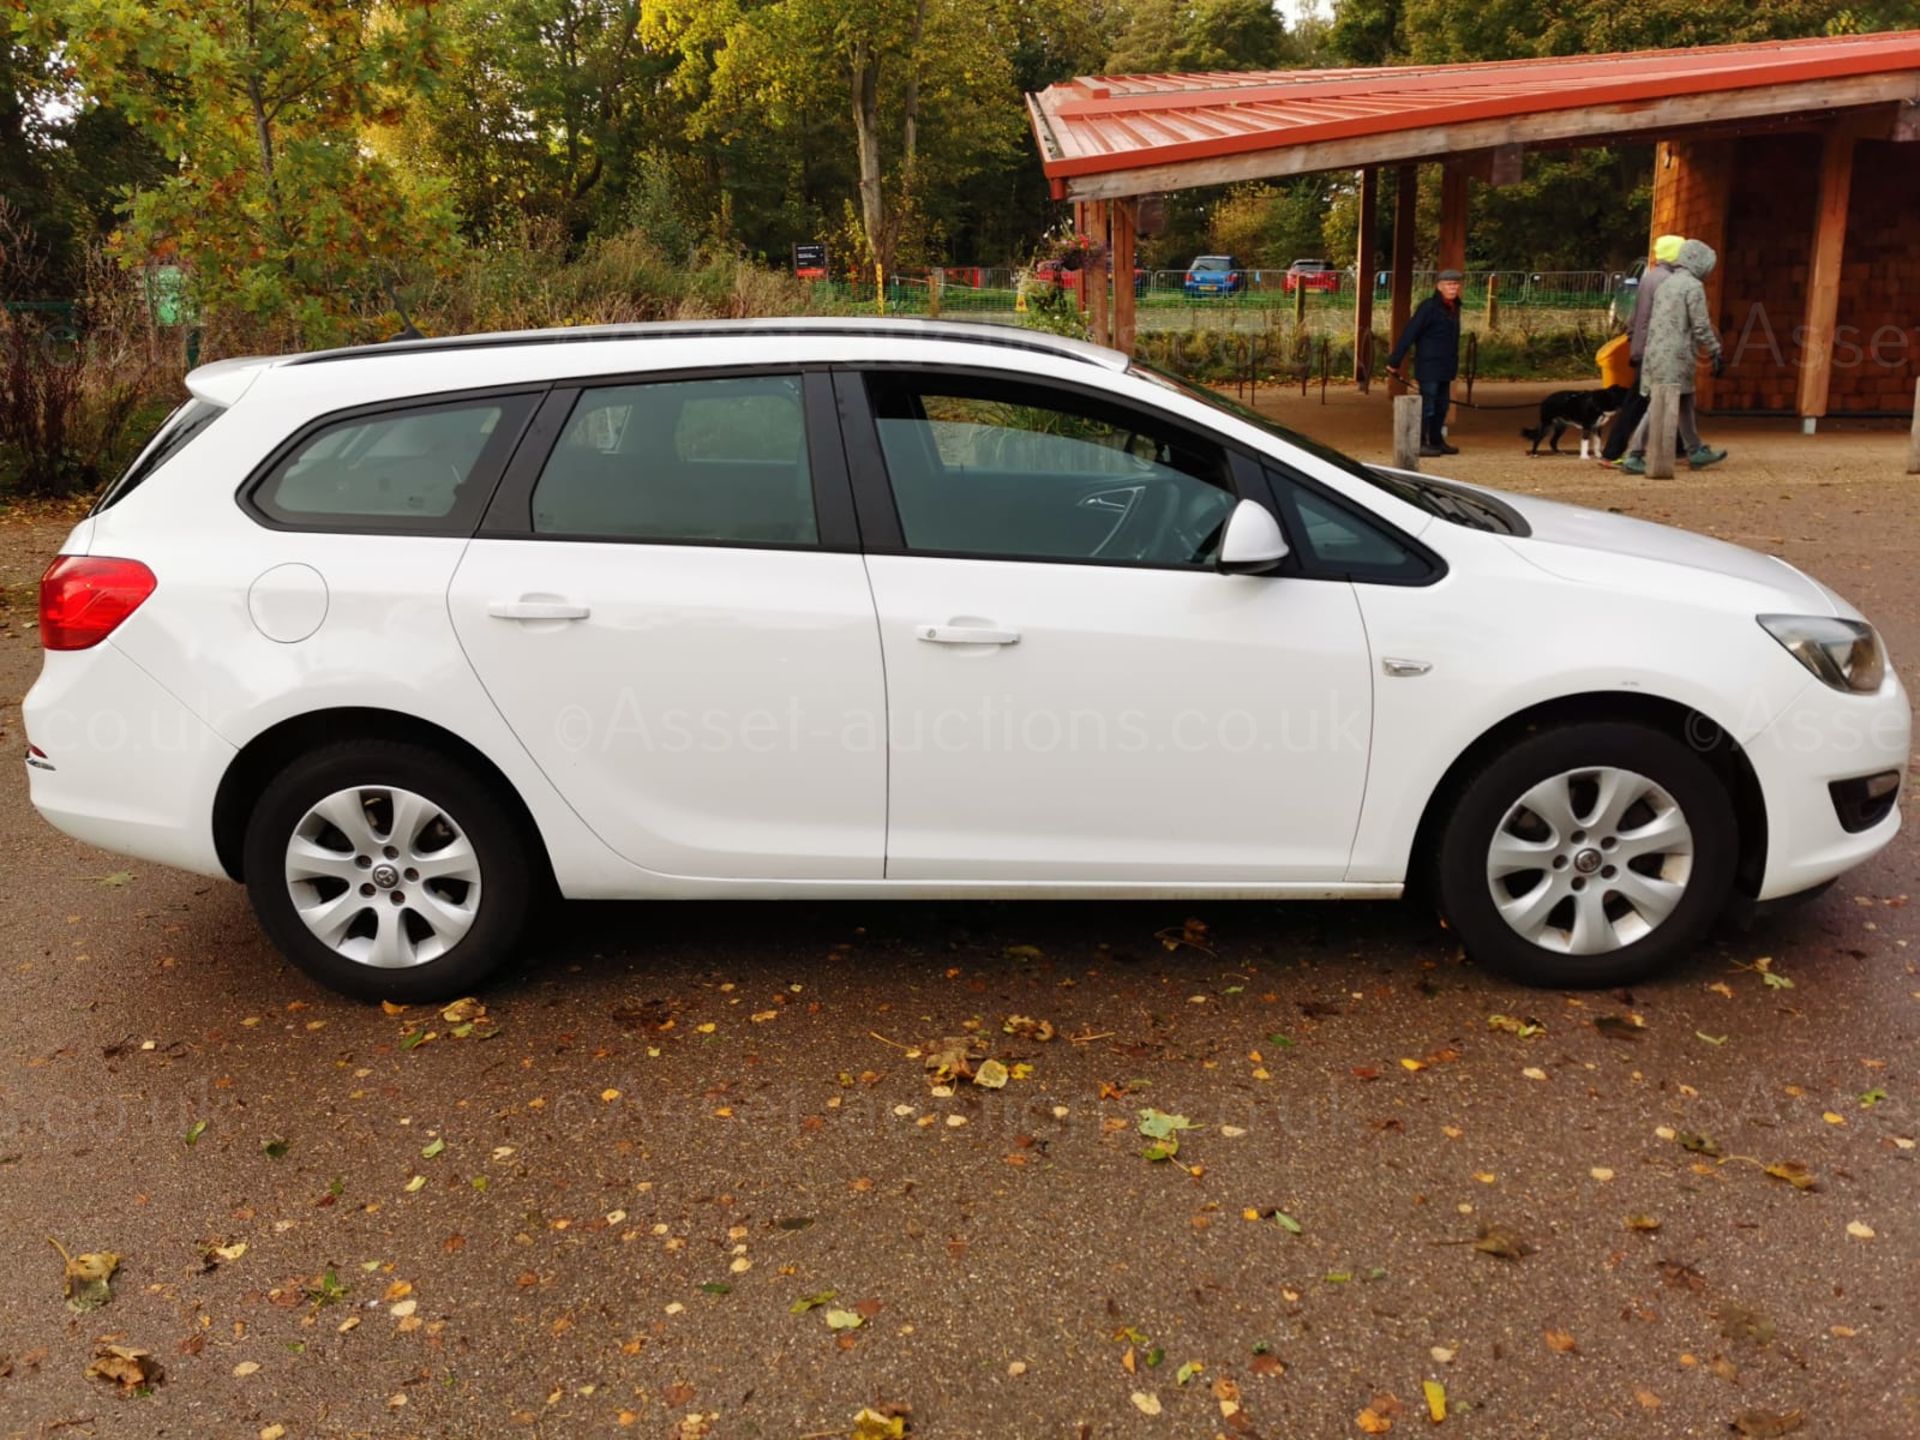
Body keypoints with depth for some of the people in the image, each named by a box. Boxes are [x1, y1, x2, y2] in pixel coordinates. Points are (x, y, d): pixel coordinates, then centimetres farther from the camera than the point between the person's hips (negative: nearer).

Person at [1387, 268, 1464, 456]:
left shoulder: (1453, 307, 12)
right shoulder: (1429, 307, -13)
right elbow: (1409, 334, -15)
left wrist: (1453, 365, 16)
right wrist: (1394, 361, -17)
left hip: (1445, 367, 8)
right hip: (1429, 365, -8)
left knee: (1441, 405, 14)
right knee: (1427, 405, -6)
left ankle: (1437, 441, 23)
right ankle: (1419, 444, -1)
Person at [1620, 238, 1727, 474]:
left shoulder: (1666, 283, 16)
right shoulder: (1693, 286, -9)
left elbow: (1648, 317, 18)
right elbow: (1701, 326, -12)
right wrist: (1716, 352, -5)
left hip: (1656, 351, 9)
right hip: (1675, 355, -9)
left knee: (1685, 403, 17)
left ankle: (1696, 452, 26)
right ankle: (1634, 456, -11)